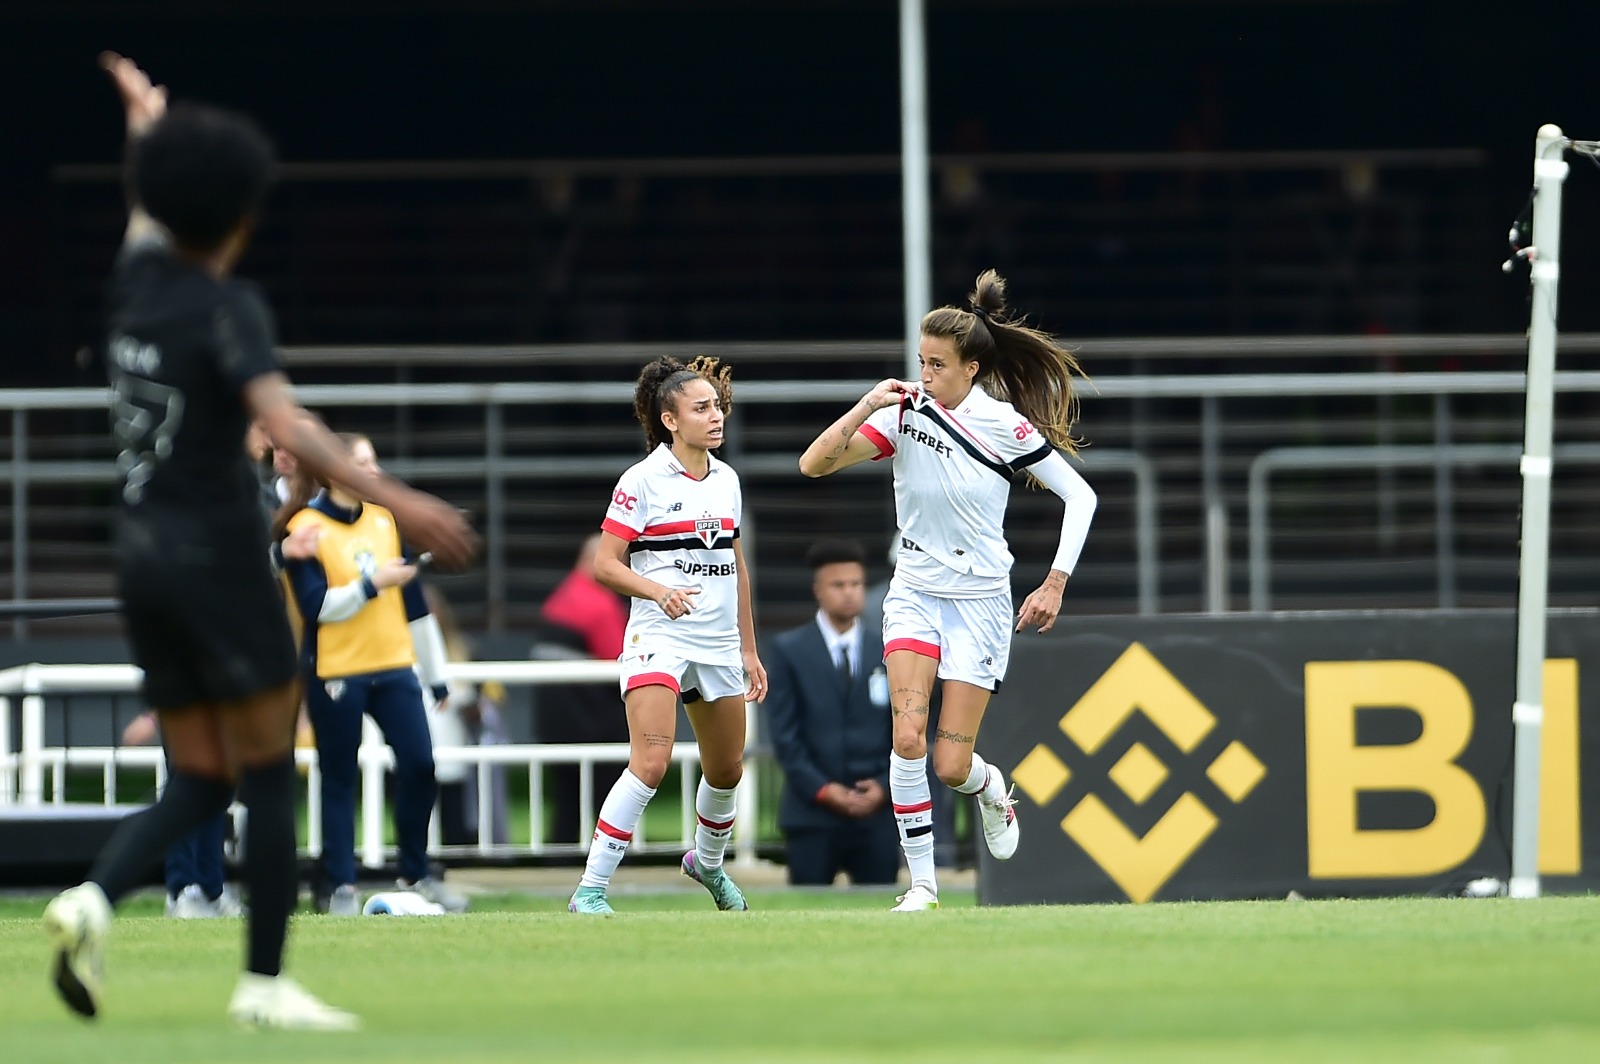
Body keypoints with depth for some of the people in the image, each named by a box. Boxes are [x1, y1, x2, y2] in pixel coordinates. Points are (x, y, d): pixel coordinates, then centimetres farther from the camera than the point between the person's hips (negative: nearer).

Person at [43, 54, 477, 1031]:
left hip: (145, 559, 7)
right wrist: (396, 501, -33)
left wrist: (148, 121, 51)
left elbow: (148, 205, 30)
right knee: (269, 776, 0)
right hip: (219, 557, -7)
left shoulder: (139, 278, 6)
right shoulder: (227, 309, -13)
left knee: (201, 783, 10)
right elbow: (283, 423, -27)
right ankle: (266, 983, -2)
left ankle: (94, 898, -15)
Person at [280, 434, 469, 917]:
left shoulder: (385, 519, 10)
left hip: (393, 666, 5)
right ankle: (340, 885, 9)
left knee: (419, 764, -3)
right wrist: (372, 584, -22)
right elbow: (317, 606, -14)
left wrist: (437, 675, 17)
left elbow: (414, 600, 15)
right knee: (339, 779, 1)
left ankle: (416, 873, 11)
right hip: (334, 673, -5)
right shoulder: (305, 528, -7)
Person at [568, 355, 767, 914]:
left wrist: (749, 650, 20)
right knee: (650, 763, -21)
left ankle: (707, 862, 44)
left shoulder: (727, 479, 12)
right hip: (659, 638, -6)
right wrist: (659, 590, -26)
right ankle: (590, 892, -18)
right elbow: (605, 564, -9)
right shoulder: (643, 481, -7)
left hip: (720, 642, 6)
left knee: (726, 771, 15)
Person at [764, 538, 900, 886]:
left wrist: (886, 786, -6)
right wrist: (821, 789, -12)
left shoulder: (889, 652, 11)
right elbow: (784, 733, -2)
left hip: (877, 809, 2)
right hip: (812, 812, -2)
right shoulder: (788, 651, 4)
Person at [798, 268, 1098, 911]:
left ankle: (990, 789, 33)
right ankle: (921, 883, -9)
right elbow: (814, 464, -9)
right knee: (907, 734, -20)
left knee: (951, 766, -5)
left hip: (980, 602, -2)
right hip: (915, 593, 2)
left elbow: (1080, 496, -2)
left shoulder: (1005, 426, -11)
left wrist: (1055, 585, -8)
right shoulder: (906, 412, -5)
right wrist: (868, 405, -22)